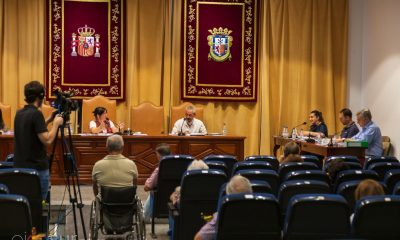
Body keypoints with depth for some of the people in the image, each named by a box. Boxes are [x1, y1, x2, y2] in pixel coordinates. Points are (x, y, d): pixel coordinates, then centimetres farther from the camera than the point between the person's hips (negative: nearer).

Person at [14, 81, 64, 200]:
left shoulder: (19, 114, 8)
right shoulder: (36, 114, -17)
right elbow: (47, 140, -21)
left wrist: (48, 120, 18)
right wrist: (56, 123, -8)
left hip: (20, 166, 8)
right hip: (37, 168, -8)